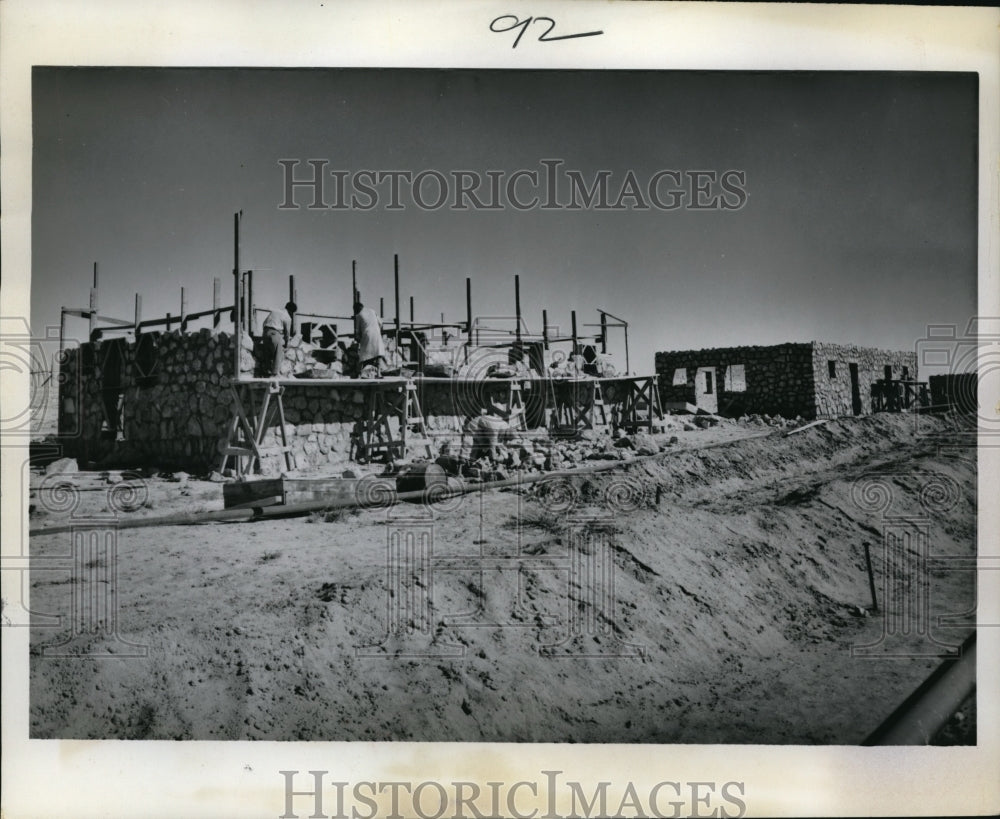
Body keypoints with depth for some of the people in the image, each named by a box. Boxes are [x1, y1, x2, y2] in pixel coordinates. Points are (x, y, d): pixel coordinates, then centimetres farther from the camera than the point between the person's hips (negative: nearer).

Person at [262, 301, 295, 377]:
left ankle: (267, 372, 16)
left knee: (267, 354, 14)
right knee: (278, 355, 0)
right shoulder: (288, 318, 3)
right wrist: (286, 342, 21)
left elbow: (264, 322, 20)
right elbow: (287, 332, 7)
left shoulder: (274, 311, 21)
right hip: (275, 333, -6)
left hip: (266, 331, 6)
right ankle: (274, 374, -6)